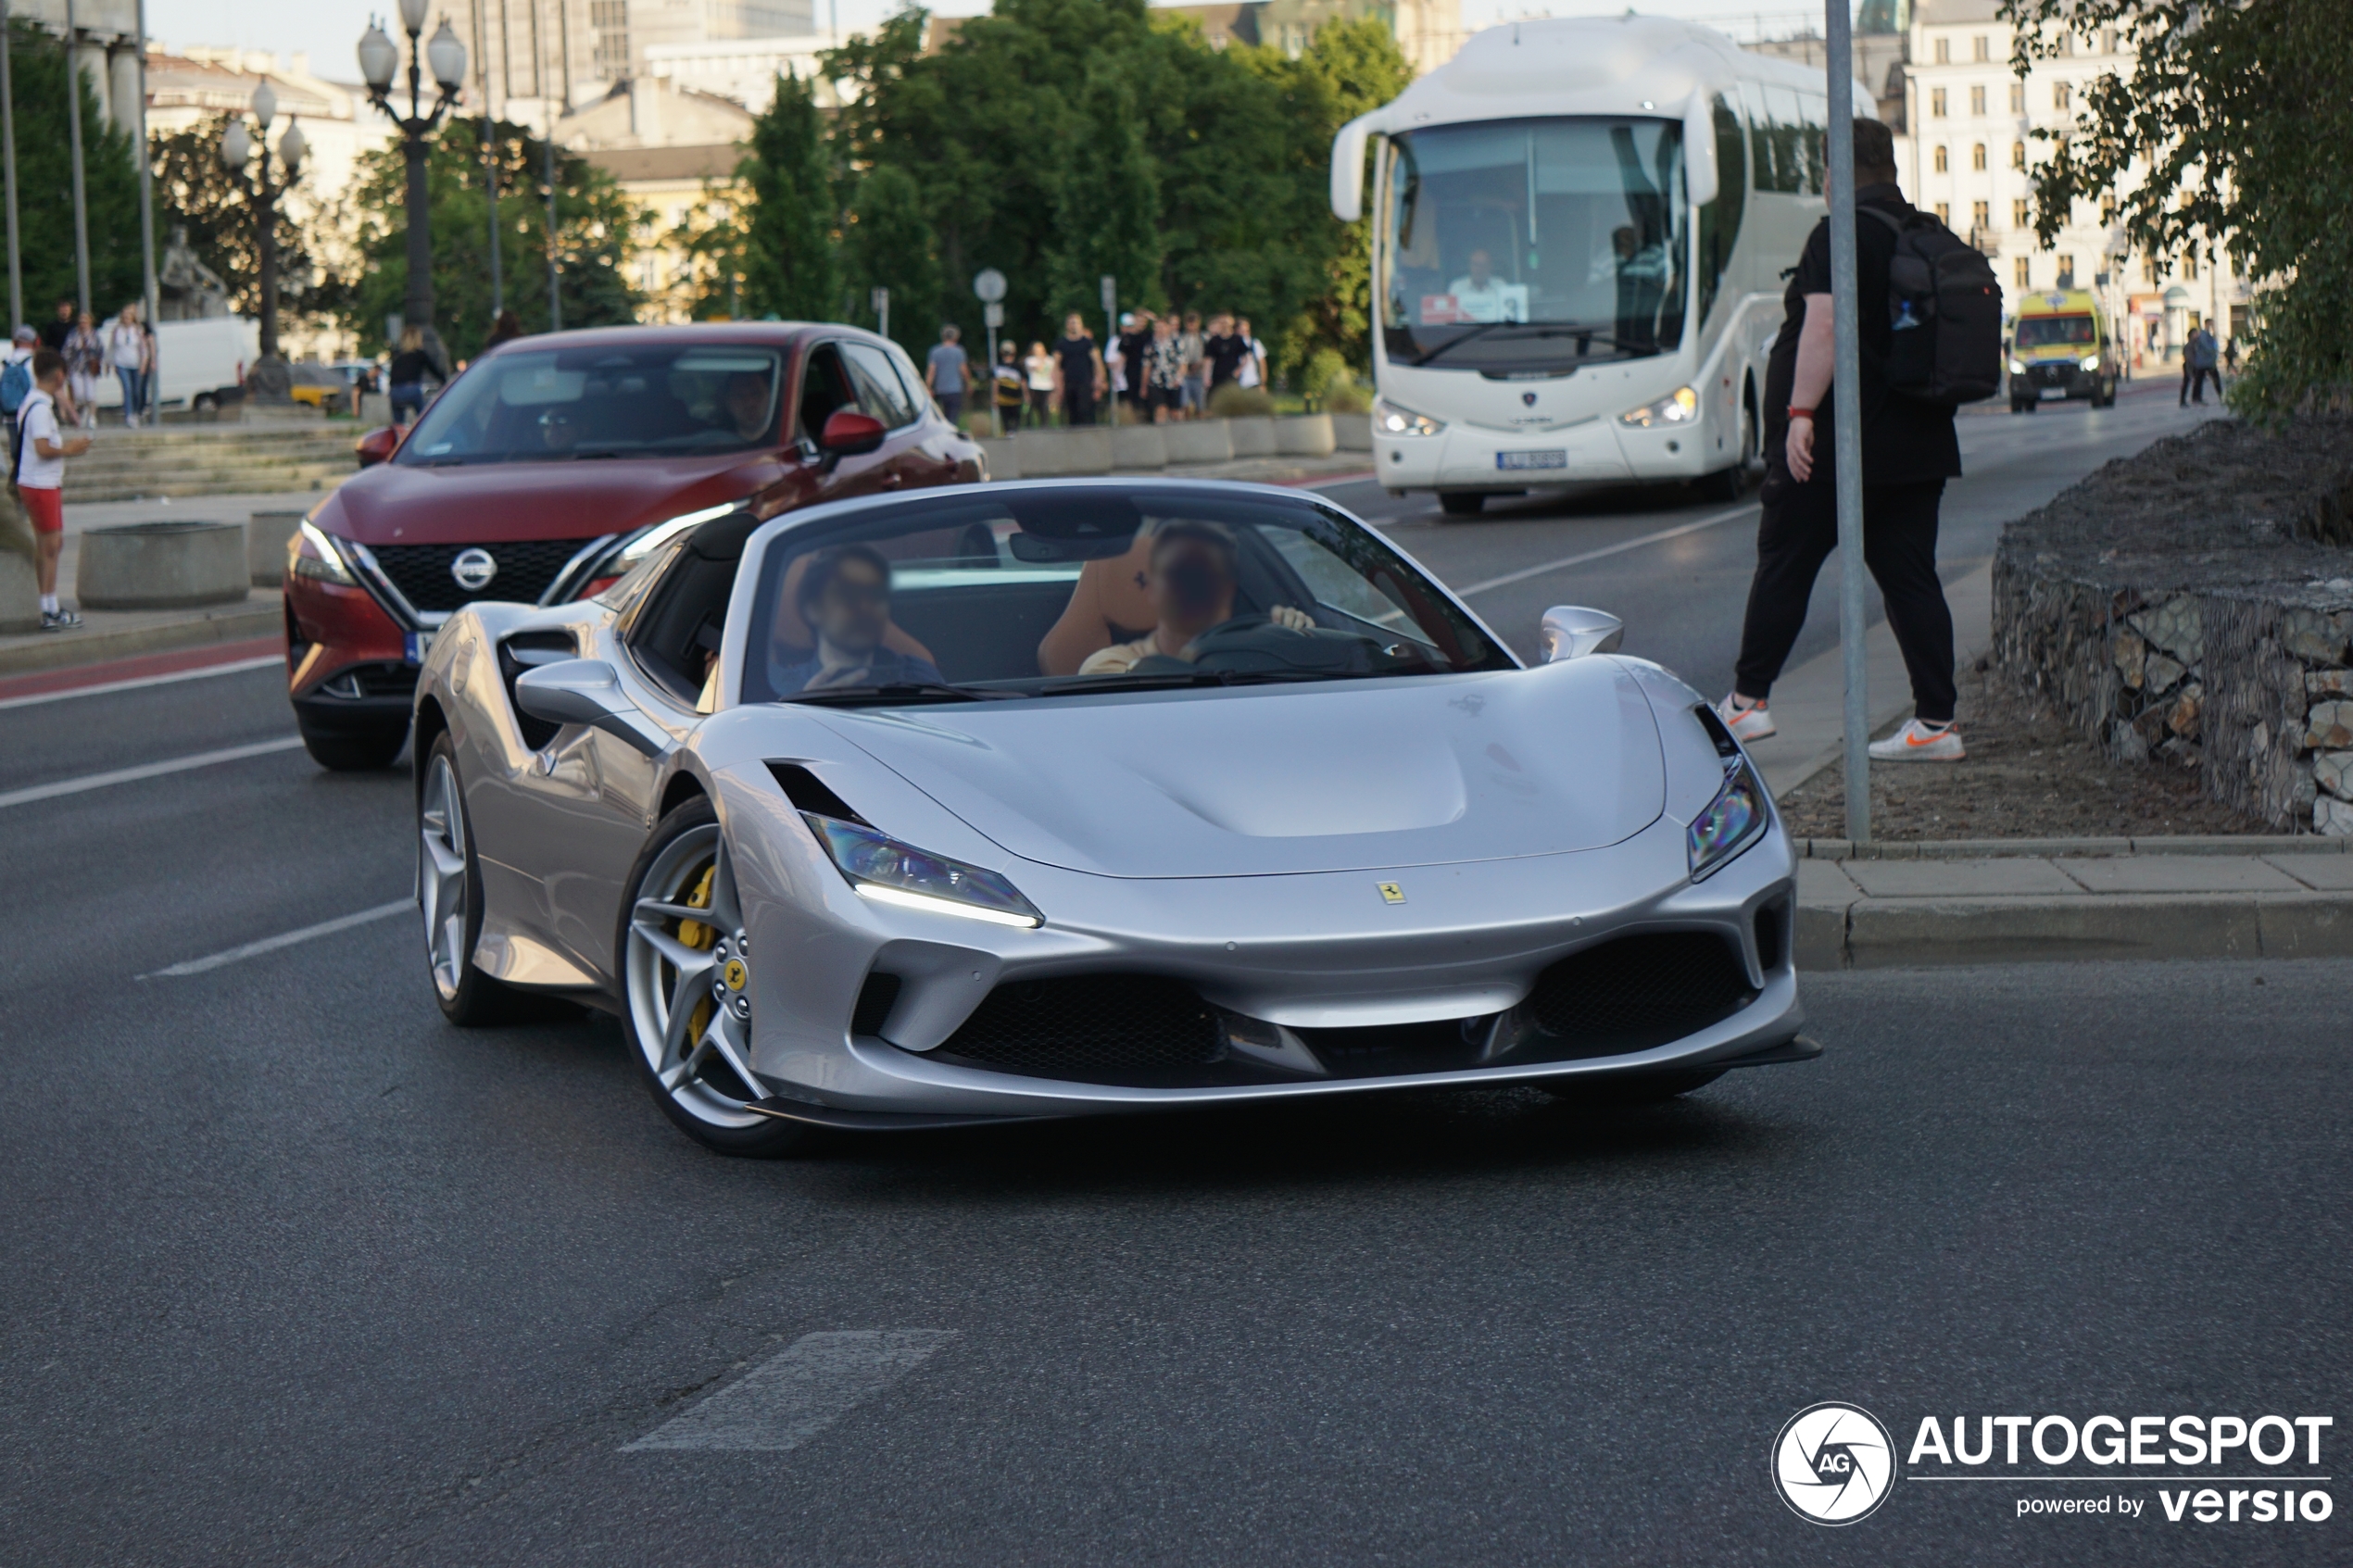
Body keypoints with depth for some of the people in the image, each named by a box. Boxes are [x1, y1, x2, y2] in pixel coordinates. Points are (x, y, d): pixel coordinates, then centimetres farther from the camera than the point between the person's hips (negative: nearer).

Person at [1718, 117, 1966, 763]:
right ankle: (1936, 721, 0)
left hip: (1836, 443, -7)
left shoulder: (1840, 235, -12)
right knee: (1911, 575, 6)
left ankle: (1747, 701, 13)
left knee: (1784, 565, 6)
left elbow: (1823, 326, -22)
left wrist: (1801, 413, -24)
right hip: (1918, 441, 7)